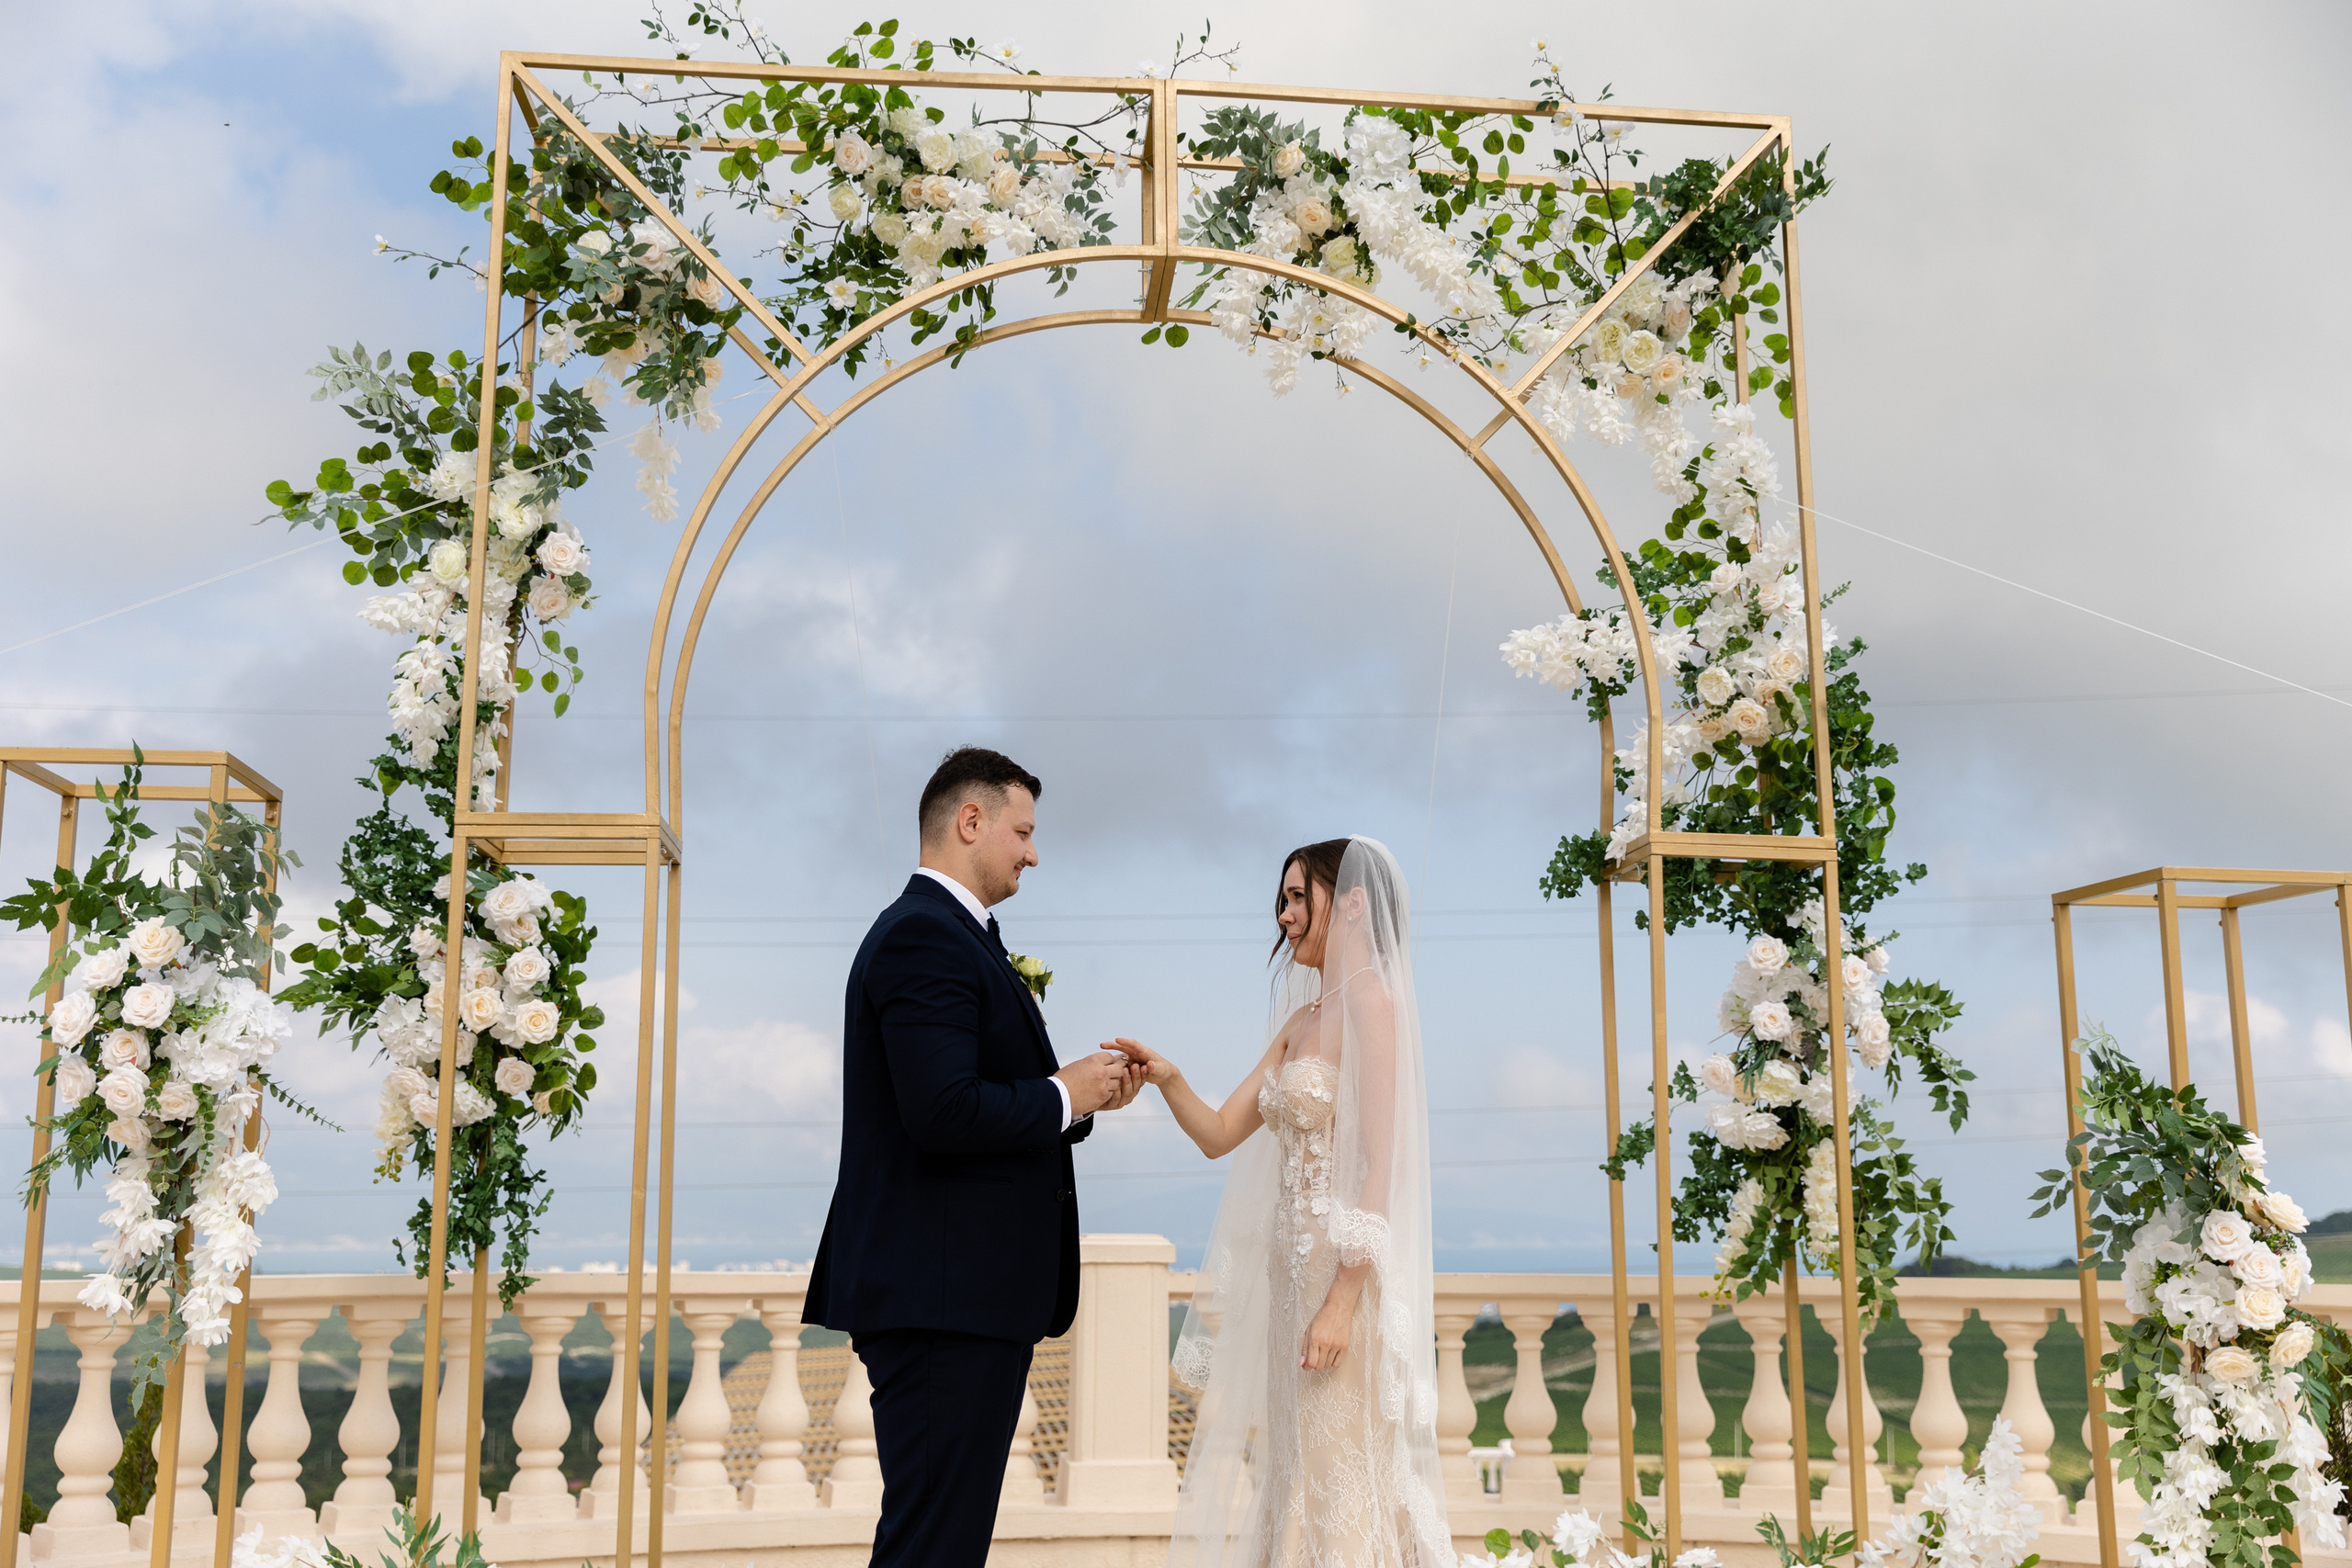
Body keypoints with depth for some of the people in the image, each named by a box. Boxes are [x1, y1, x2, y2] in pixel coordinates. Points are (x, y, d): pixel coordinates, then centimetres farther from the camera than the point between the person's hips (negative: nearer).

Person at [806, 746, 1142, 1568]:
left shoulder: (945, 933, 19)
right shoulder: (925, 935, -14)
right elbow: (946, 1112, -25)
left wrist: (1084, 1095, 10)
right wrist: (1062, 1096, -11)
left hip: (962, 1295, 11)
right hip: (946, 1296, -11)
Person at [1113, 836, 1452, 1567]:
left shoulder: (1372, 1003, -10)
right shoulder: (1301, 1020, 16)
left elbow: (1382, 1165, -16)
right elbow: (1219, 1134, 15)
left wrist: (1343, 1301, -20)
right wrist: (1167, 1079, -4)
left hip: (1346, 1271, -8)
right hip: (1290, 1268, 8)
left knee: (1341, 1473, -3)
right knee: (1295, 1474, 11)